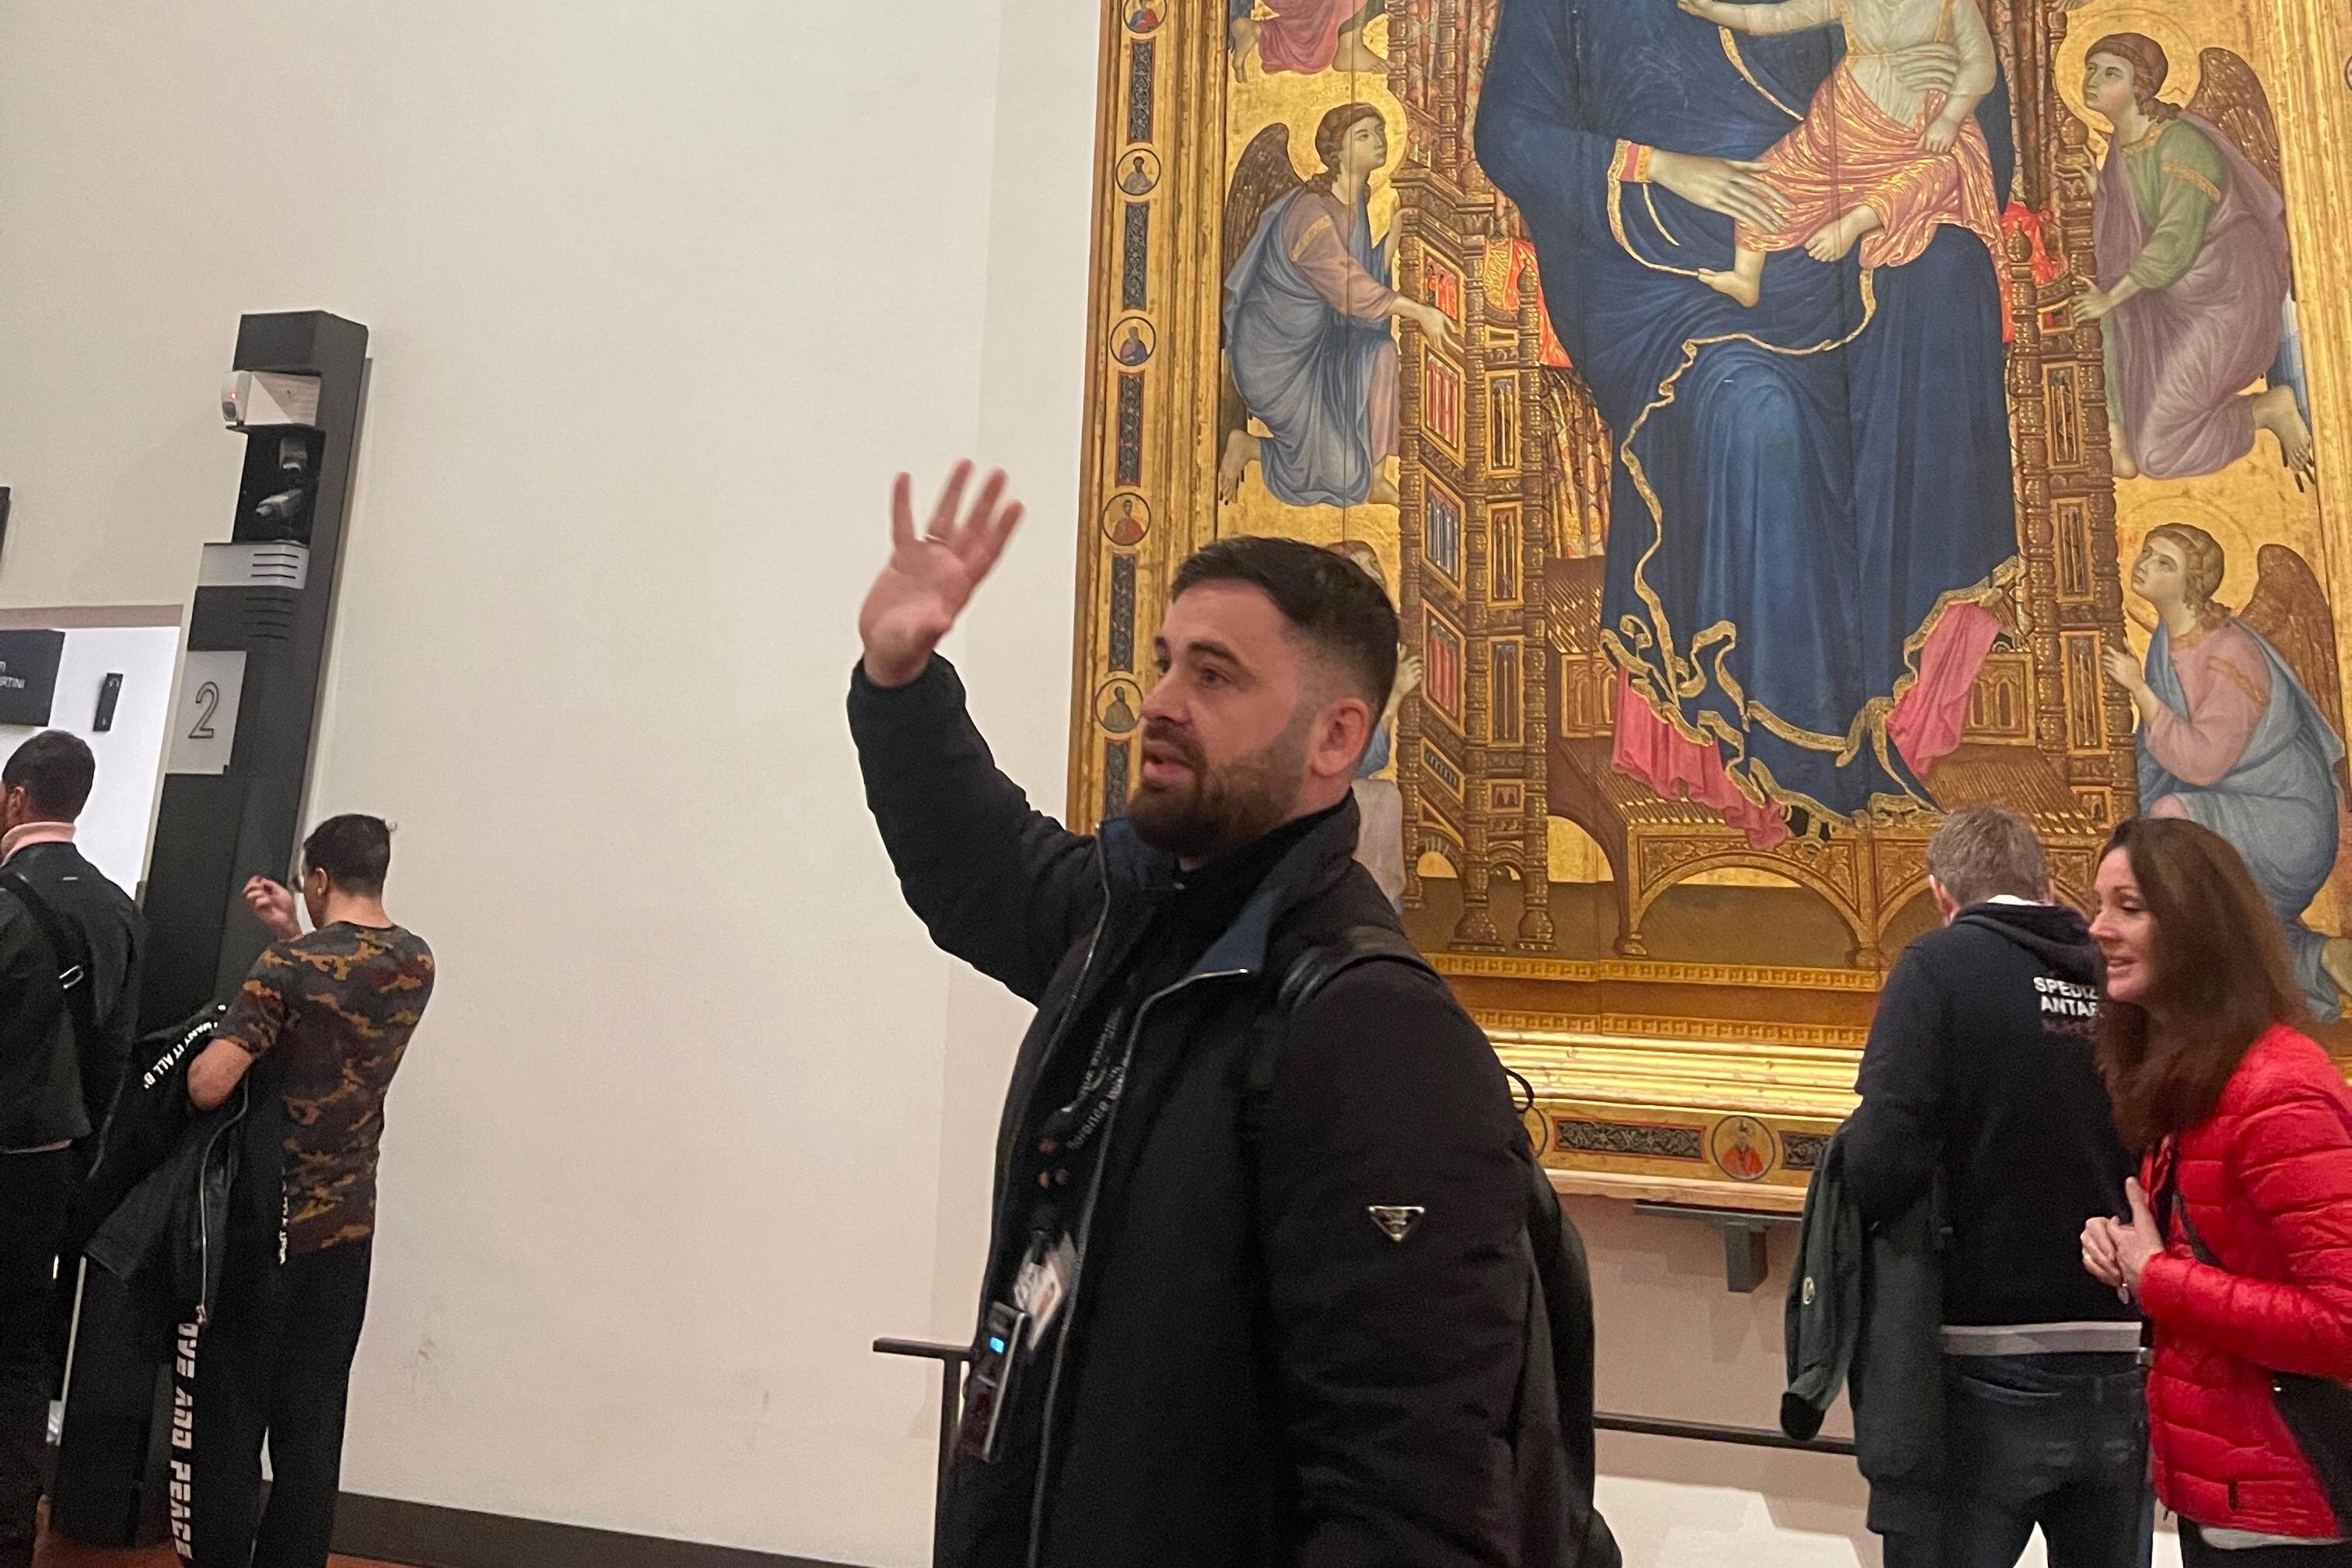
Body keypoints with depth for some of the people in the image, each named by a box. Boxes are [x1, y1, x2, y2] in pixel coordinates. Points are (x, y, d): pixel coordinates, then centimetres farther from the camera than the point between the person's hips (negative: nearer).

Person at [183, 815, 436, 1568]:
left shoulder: (290, 966, -16)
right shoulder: (417, 964, 2)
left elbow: (208, 1086, -21)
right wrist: (295, 936, 14)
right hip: (346, 1226, 5)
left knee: (230, 1413, 9)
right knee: (312, 1427, 11)